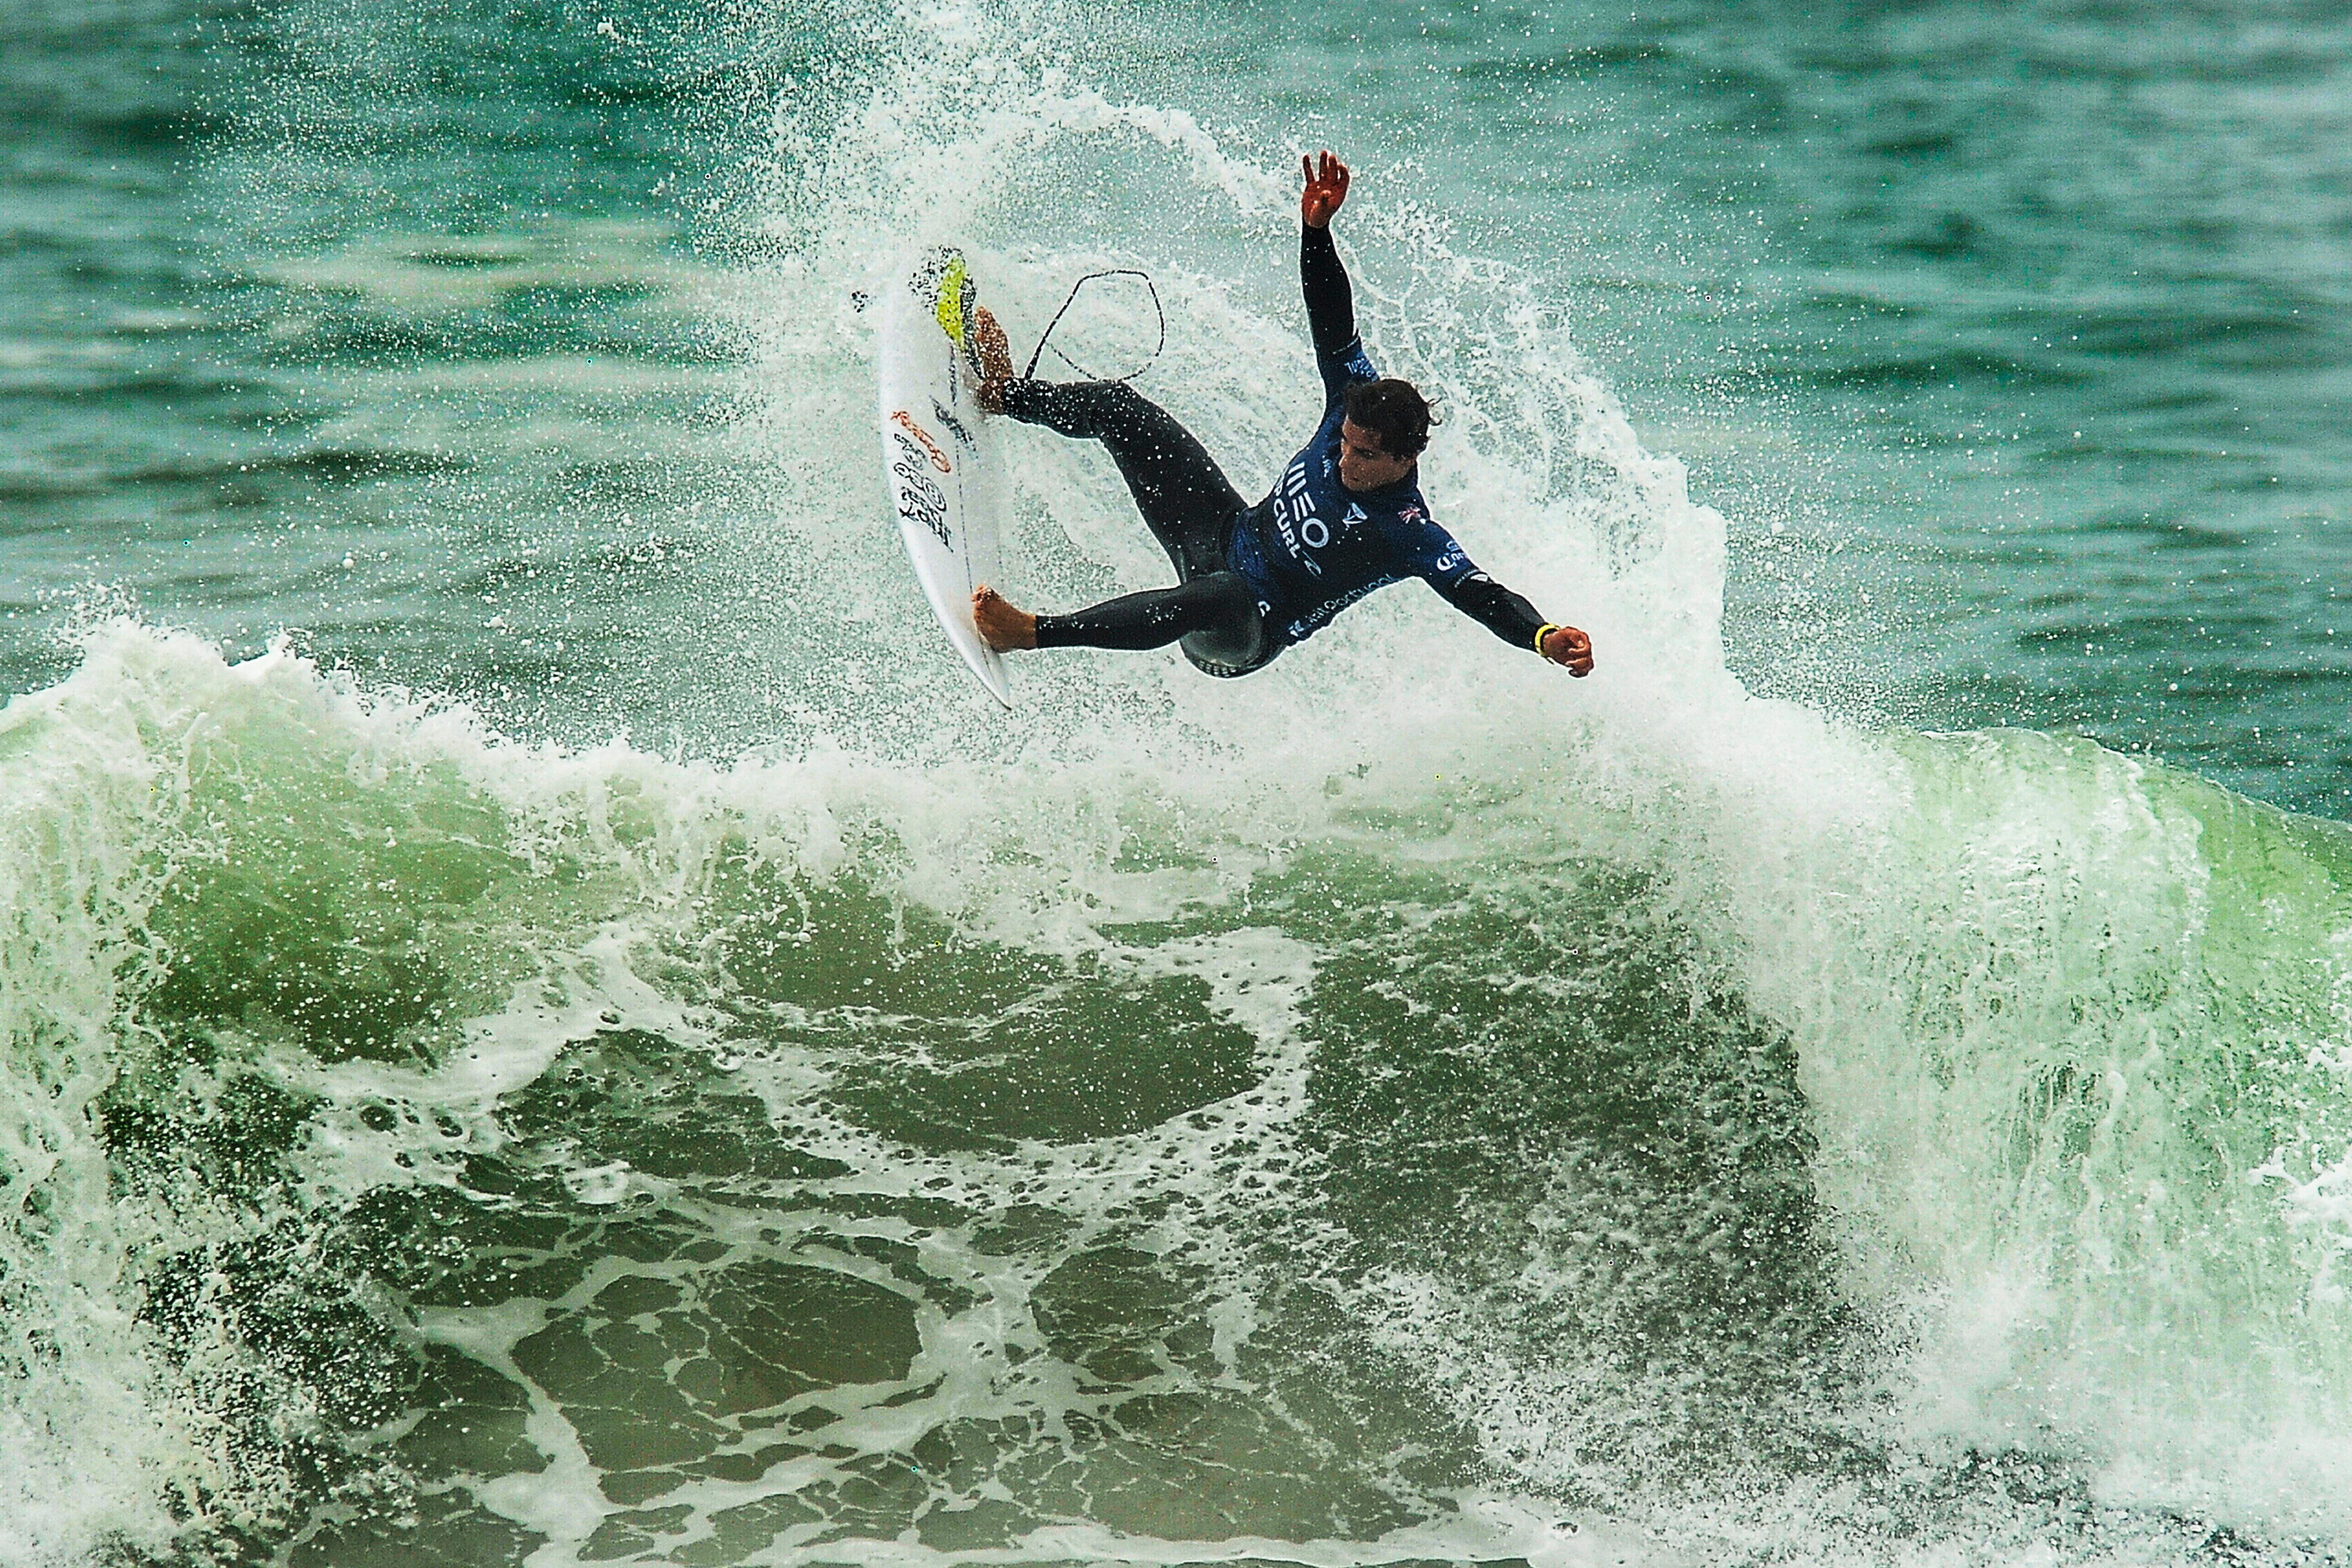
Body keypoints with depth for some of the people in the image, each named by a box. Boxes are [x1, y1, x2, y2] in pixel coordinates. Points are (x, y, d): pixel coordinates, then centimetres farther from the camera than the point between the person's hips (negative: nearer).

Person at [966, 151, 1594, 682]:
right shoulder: (1360, 405, -12)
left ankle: (1032, 632, -45)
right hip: (1231, 533, 8)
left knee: (1218, 595, -46)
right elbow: (1332, 325, -6)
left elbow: (1482, 596, -37)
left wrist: (1545, 637, -56)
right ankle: (1003, 393, 30)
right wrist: (1315, 228, -17)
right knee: (1118, 408, 5)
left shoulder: (1408, 535, -29)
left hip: (1240, 640, -8)